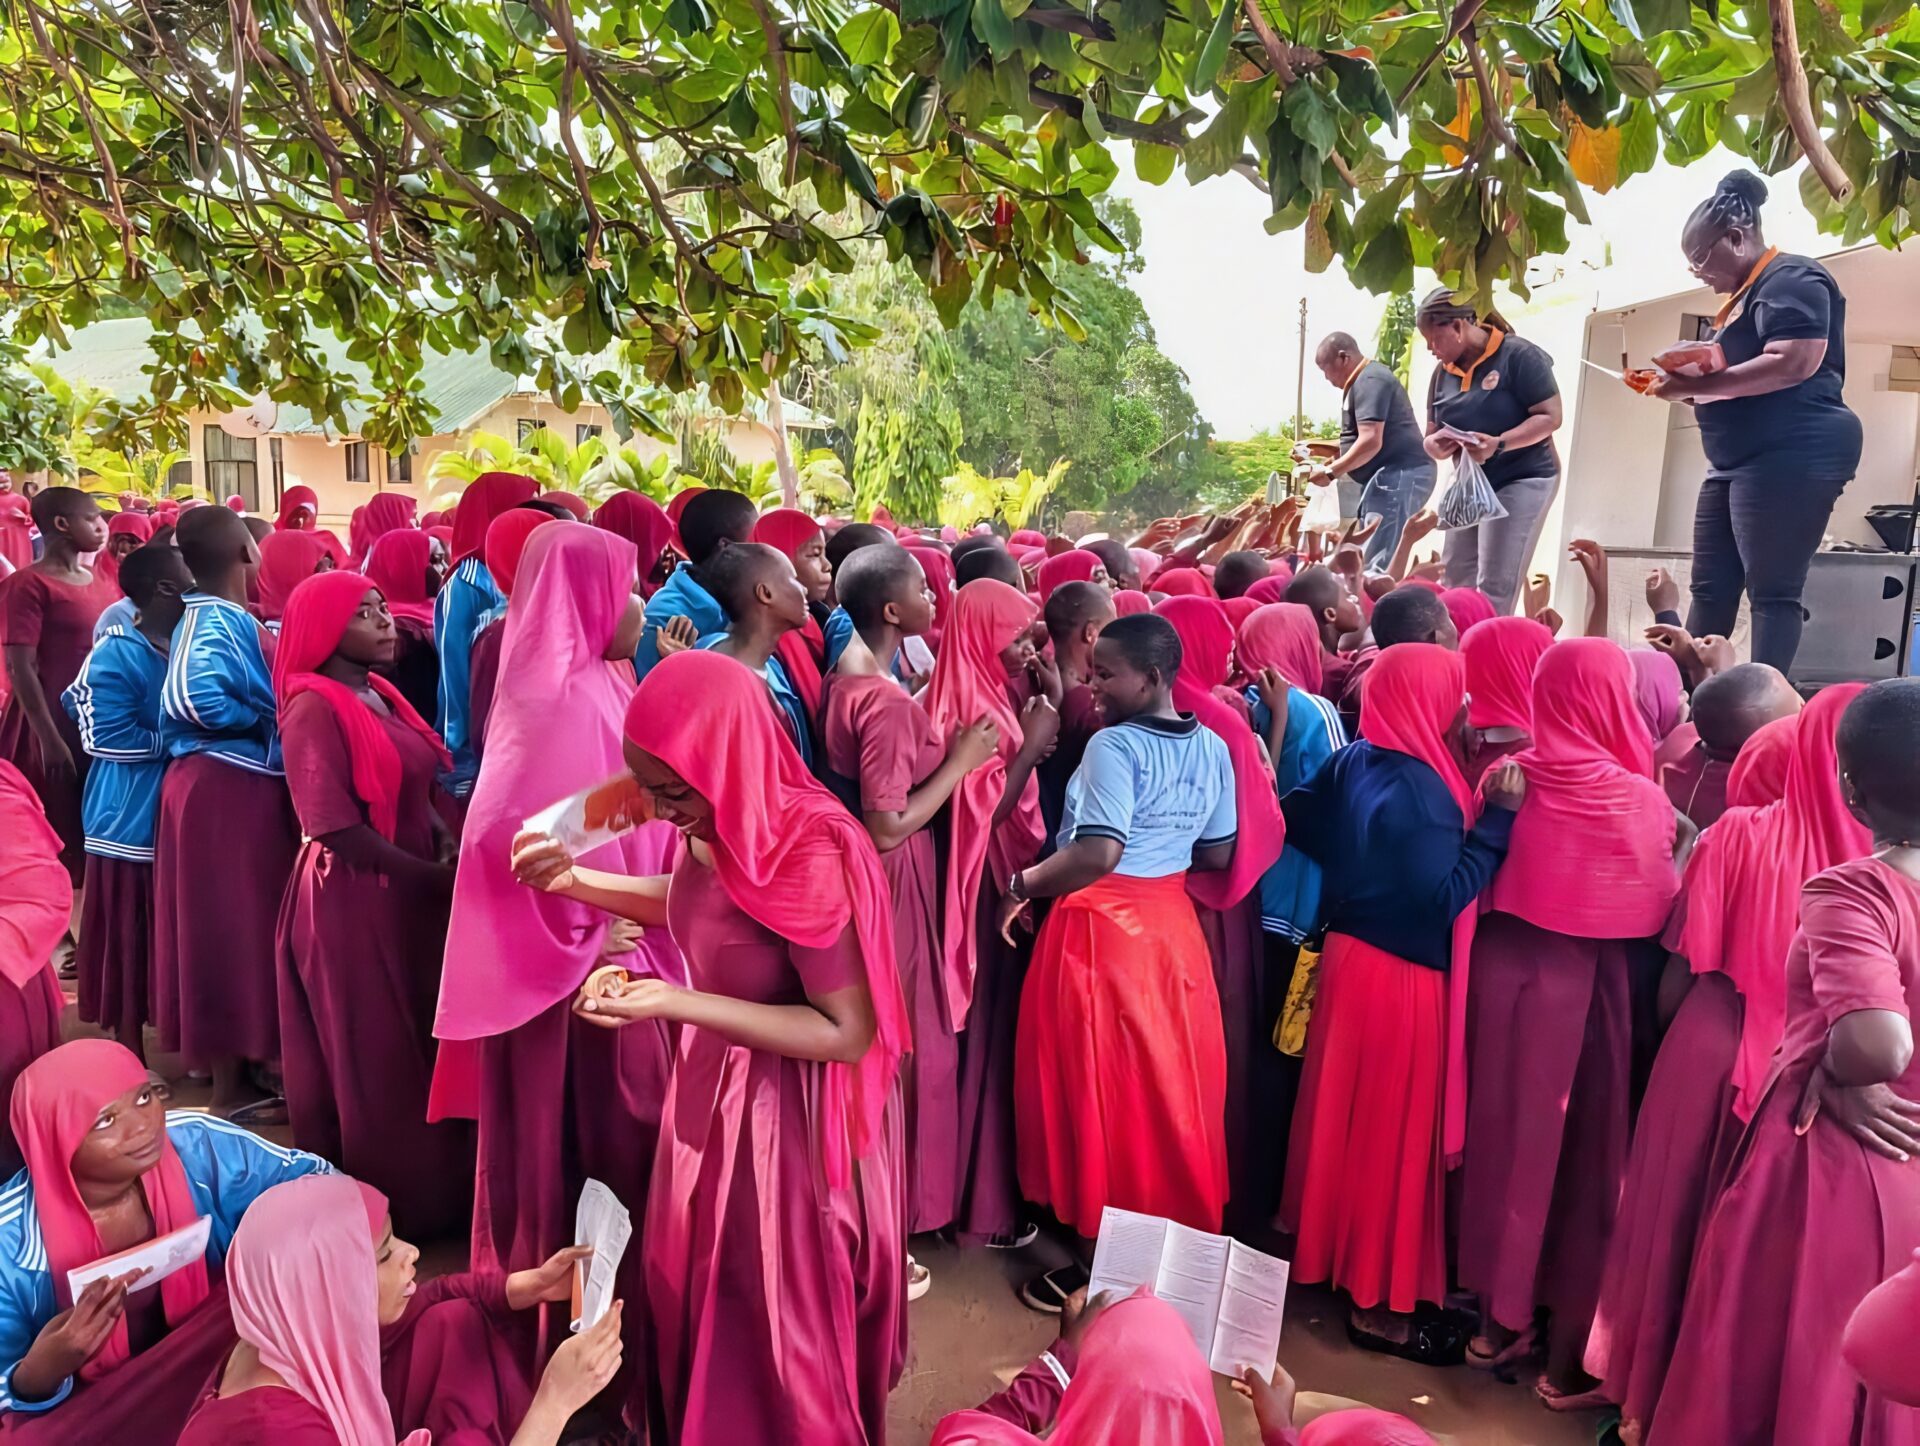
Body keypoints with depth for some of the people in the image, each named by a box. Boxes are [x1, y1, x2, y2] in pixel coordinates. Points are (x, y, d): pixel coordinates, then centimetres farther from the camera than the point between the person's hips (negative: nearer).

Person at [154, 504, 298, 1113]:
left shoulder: (218, 616, 11)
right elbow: (189, 696, -33)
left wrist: (265, 717, 3)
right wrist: (265, 721, -19)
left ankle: (236, 1062, 31)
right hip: (229, 788, -9)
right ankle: (230, 1085, 12)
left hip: (238, 784, 9)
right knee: (233, 927, 0)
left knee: (239, 925, 17)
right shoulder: (217, 621, -17)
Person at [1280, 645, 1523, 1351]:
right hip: (1402, 976, -8)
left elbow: (1294, 818, 9)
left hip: (1350, 954, 8)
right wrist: (1497, 816, -23)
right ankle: (1383, 1298, 19)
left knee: (1349, 1114, 21)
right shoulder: (1421, 788, -24)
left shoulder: (1353, 762, 1)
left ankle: (1330, 1245, 37)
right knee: (1393, 1130, 5)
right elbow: (1444, 898, -25)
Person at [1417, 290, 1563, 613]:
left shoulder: (1518, 355, -14)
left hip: (1523, 480, -7)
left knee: (1495, 585, -10)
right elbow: (1432, 433, 10)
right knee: (1455, 580, 8)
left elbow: (1550, 416, -17)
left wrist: (1499, 444, -32)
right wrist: (1435, 446, -16)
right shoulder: (1443, 372, 6)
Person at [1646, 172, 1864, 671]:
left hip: (1791, 457, -10)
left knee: (1772, 592, -11)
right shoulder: (1744, 294, 22)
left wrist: (1694, 385, -17)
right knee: (1711, 588, 6)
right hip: (1739, 460, 10)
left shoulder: (1790, 279, -7)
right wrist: (1685, 387, 10)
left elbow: (1793, 364, -21)